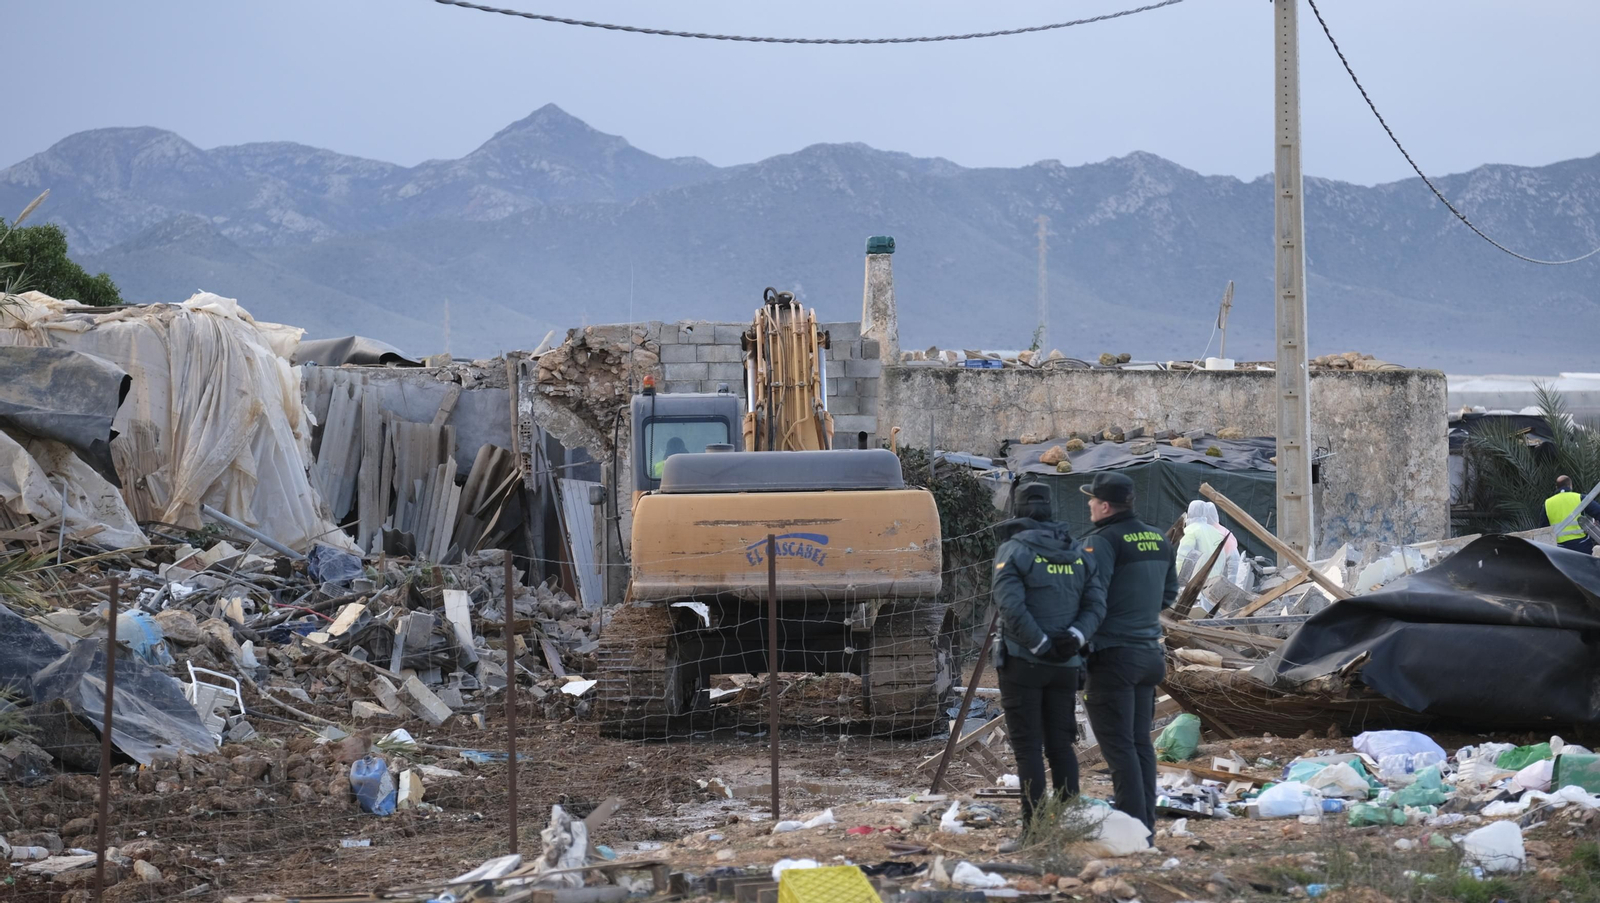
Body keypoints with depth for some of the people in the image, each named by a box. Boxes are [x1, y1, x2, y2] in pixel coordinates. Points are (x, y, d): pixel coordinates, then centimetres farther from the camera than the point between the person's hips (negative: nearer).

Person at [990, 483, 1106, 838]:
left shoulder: (1012, 551, -5)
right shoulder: (1077, 553, 11)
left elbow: (1013, 608, -16)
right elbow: (1096, 604, 2)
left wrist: (1043, 647, -11)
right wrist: (1075, 637, -9)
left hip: (1022, 662, -5)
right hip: (1066, 666, 5)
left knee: (1028, 746, -3)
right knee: (1061, 744, 11)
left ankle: (1035, 826, -7)